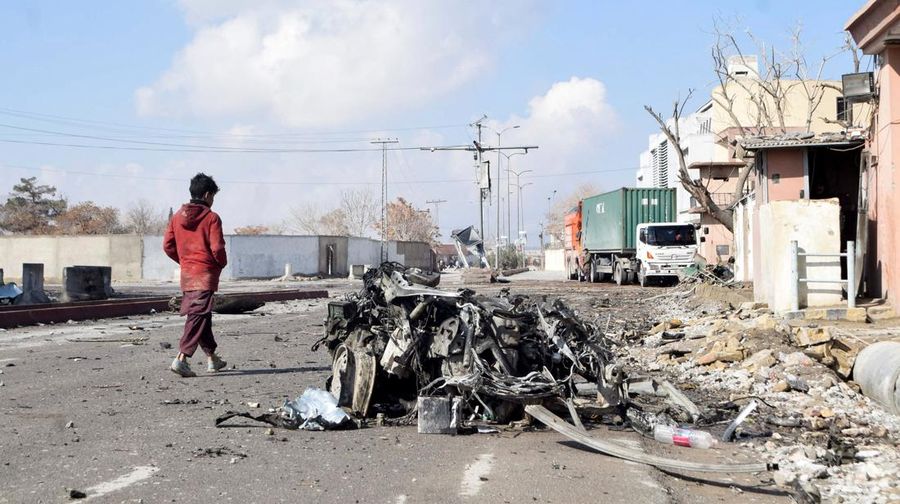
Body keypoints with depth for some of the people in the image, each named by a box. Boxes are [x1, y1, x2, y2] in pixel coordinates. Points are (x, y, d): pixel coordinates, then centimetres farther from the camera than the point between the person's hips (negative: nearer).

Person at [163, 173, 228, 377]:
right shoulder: (211, 218, -10)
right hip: (206, 274, -7)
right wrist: (222, 264, 4)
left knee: (200, 315, 17)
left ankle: (212, 359, 27)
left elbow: (168, 245, 6)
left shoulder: (177, 216, 7)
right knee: (198, 317, -8)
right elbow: (217, 248, -15)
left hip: (186, 274, 7)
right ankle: (181, 359, -20)